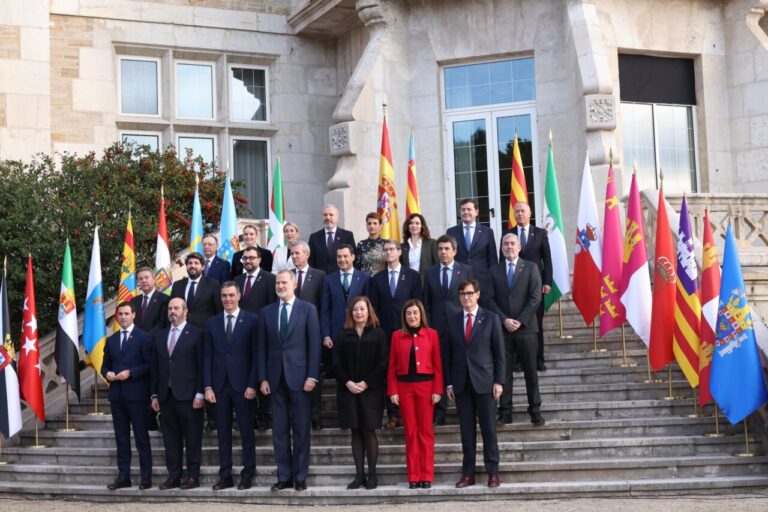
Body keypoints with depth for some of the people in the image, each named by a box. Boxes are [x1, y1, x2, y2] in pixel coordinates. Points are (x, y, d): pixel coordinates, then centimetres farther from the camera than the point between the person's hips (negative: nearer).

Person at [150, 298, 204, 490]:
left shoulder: (196, 334, 0)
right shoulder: (159, 336, 15)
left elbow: (201, 366, -4)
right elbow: (155, 367, 14)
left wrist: (200, 393, -10)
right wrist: (155, 394, 9)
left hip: (188, 395, -5)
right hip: (166, 395, 5)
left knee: (192, 437, 0)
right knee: (170, 438, 7)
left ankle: (193, 476, 5)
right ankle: (173, 476, 12)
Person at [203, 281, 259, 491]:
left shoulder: (252, 320, 0)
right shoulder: (212, 322, 11)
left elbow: (256, 354, -3)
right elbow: (207, 356, 8)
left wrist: (252, 385, -9)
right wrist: (207, 386, 0)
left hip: (242, 385, -3)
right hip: (219, 385, 3)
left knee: (247, 431, 2)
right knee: (223, 433, 5)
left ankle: (248, 474, 10)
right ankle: (225, 476, 10)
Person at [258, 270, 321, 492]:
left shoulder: (308, 309, 1)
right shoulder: (267, 312, 11)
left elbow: (314, 345, -3)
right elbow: (262, 347, 9)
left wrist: (312, 376, -9)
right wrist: (263, 378, 2)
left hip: (299, 376, -3)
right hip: (276, 377, 3)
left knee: (301, 429, 2)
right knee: (279, 430, 5)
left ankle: (300, 477, 9)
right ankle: (284, 477, 11)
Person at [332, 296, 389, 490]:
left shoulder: (378, 334, 3)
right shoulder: (343, 335, 9)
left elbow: (383, 362, -4)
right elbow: (336, 363, 4)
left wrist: (366, 383, -12)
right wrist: (347, 382, -10)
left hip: (371, 390, -2)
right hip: (348, 390, 2)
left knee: (369, 432, -3)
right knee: (356, 432, 4)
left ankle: (372, 474, 3)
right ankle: (359, 474, 6)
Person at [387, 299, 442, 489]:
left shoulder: (431, 334, 3)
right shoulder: (397, 336, 6)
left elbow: (437, 364, 1)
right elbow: (392, 365, 5)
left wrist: (437, 390, -5)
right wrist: (392, 391, -2)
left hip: (425, 385, -1)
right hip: (404, 386, 1)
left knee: (426, 431, 1)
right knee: (410, 432, 4)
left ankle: (426, 476, 7)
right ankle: (413, 476, 9)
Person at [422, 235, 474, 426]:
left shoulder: (466, 270, 4)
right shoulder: (430, 272, 10)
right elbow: (427, 302, 9)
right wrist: (428, 326, 2)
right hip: (438, 327, 1)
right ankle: (439, 413, 3)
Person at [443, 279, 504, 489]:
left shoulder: (490, 318, 3)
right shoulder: (453, 321, 9)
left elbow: (499, 352, 1)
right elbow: (448, 354, 10)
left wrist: (499, 381, -6)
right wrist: (448, 383, 3)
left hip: (484, 382, -2)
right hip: (461, 383, 2)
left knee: (489, 428, 1)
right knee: (466, 430, 4)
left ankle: (493, 473, 8)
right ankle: (468, 473, 9)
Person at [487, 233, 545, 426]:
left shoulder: (531, 268, 5)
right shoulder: (495, 271, 10)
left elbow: (535, 297, -3)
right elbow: (491, 299, 4)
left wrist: (520, 321, -10)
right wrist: (504, 320, -9)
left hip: (525, 327, -1)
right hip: (502, 328, 1)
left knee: (530, 370, 2)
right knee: (504, 371, 1)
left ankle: (535, 410, 8)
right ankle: (505, 412, 4)